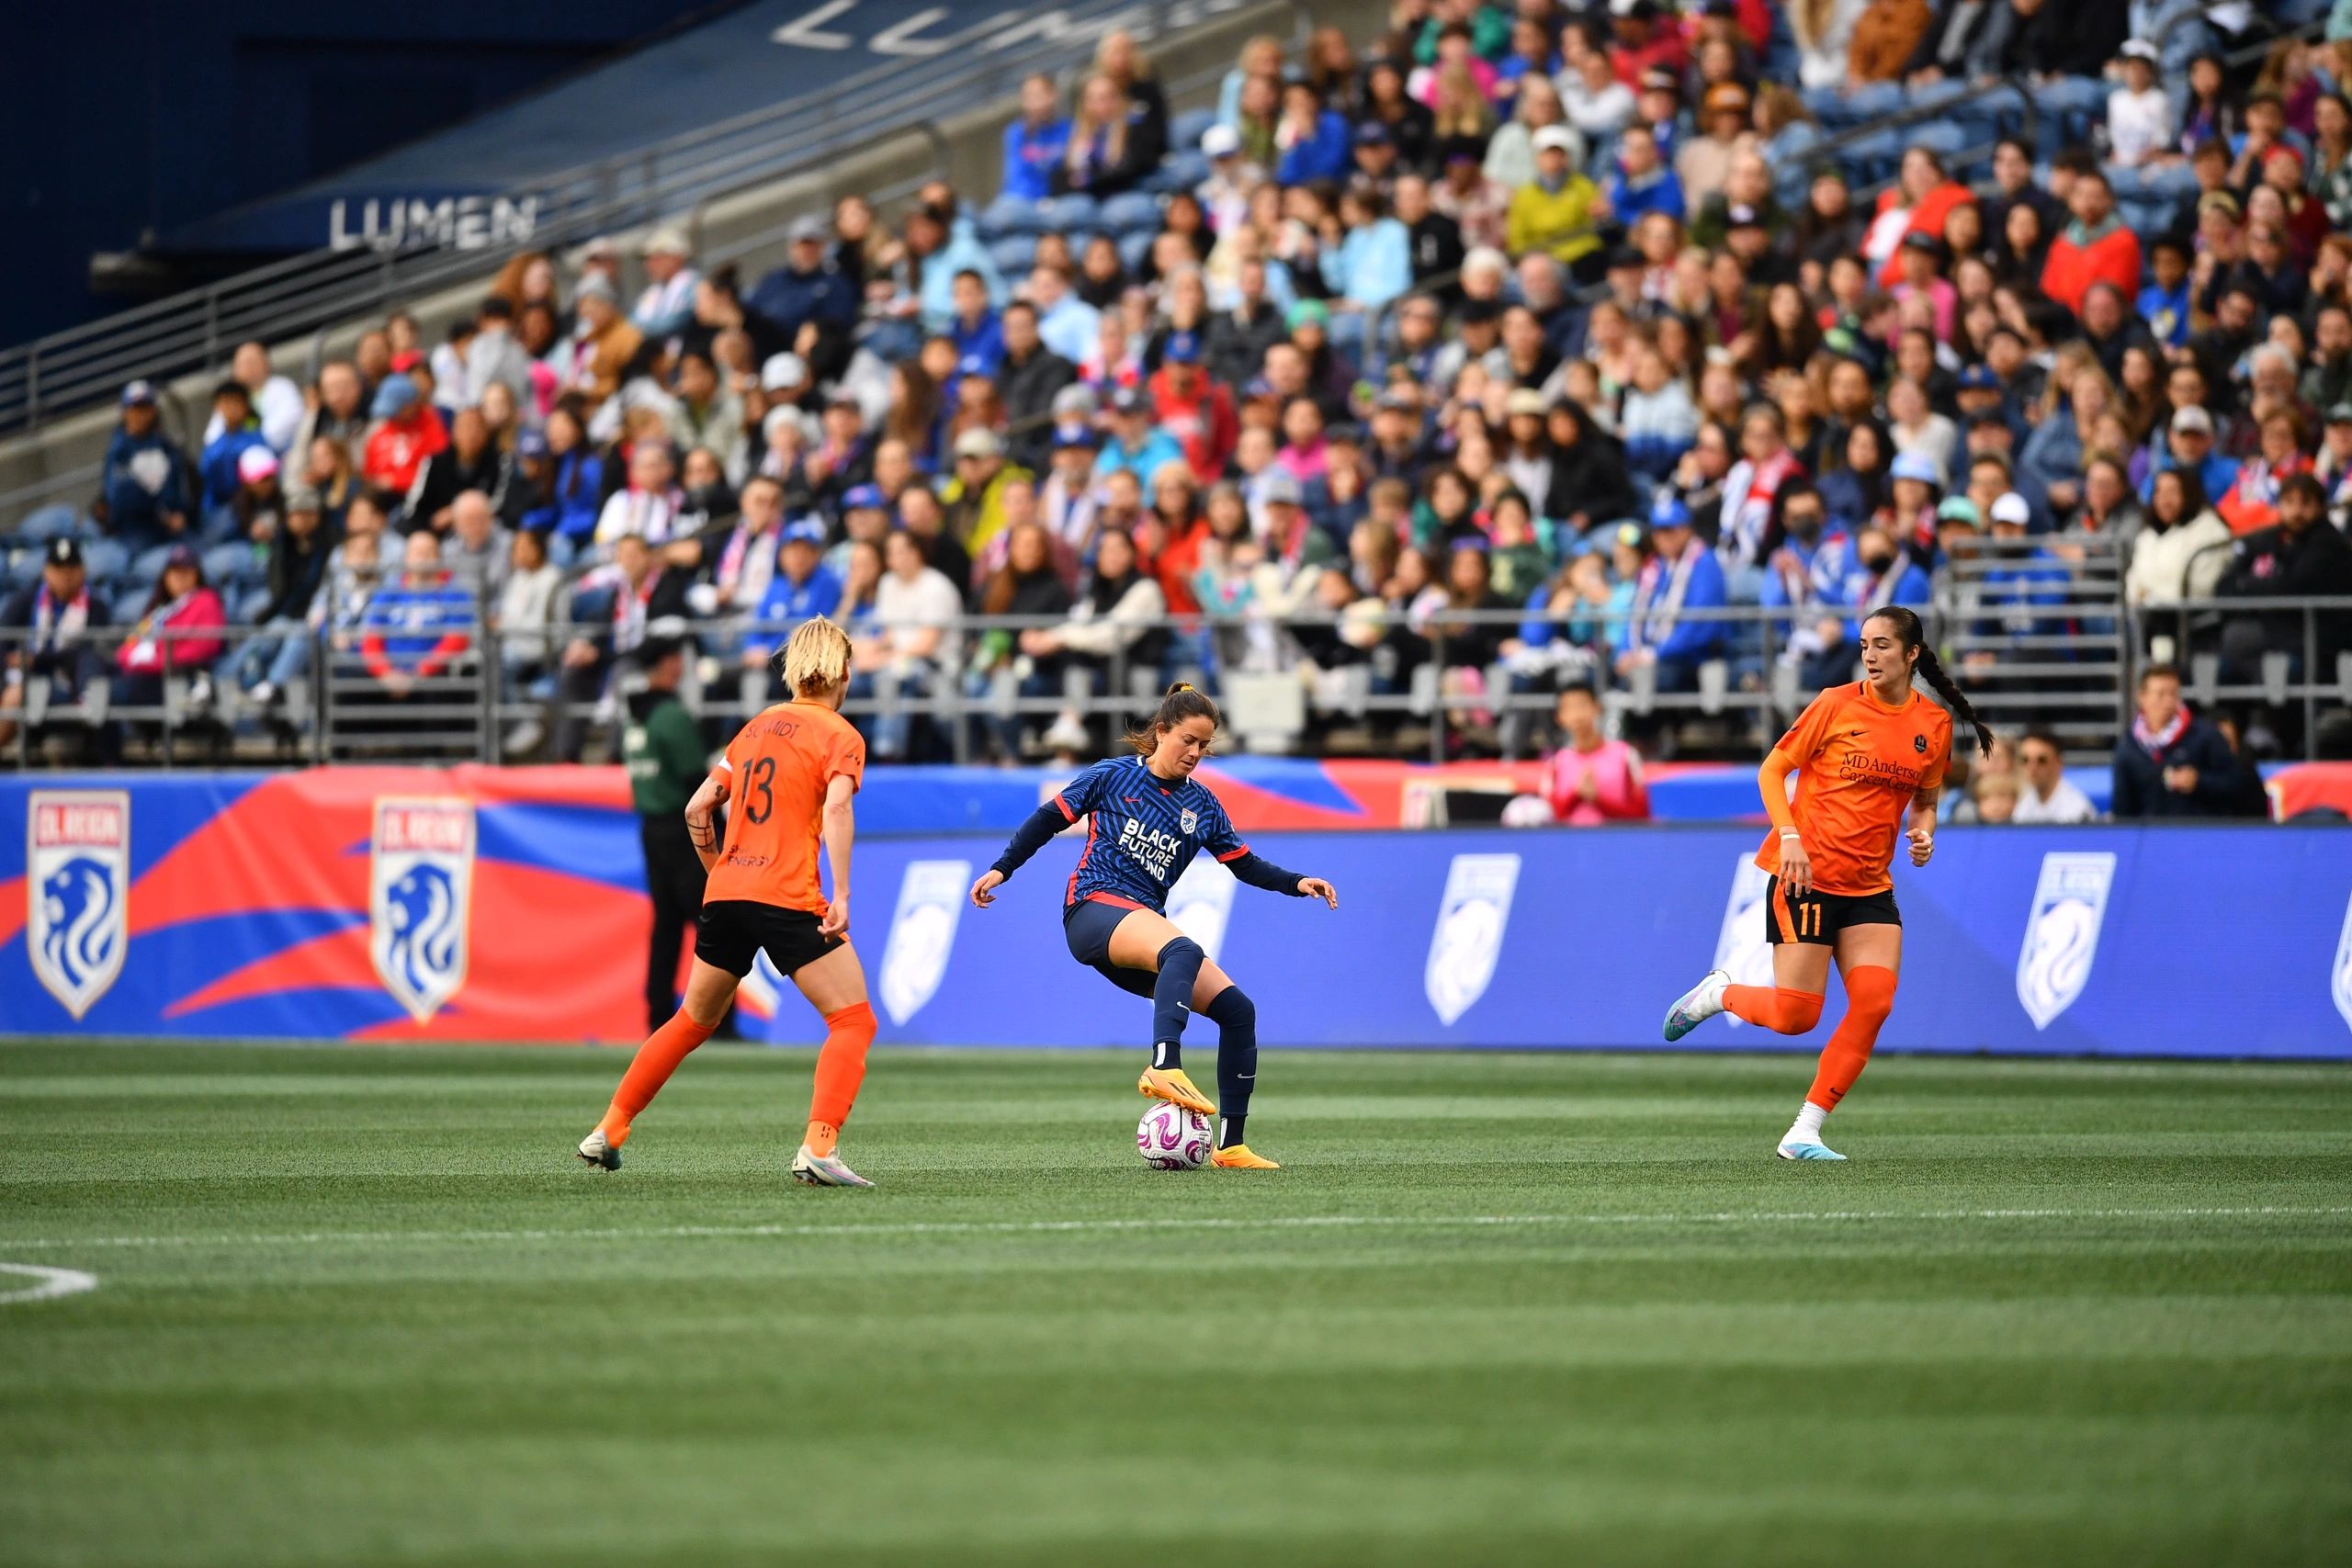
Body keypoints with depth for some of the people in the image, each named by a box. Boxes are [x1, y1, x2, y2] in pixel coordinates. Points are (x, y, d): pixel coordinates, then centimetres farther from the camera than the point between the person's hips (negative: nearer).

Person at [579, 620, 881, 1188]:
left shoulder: (758, 725, 18)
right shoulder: (840, 736, 0)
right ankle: (818, 1150, -17)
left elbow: (699, 809, 18)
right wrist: (840, 895, -23)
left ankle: (608, 1131, 25)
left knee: (693, 1021, 23)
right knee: (853, 1020, -1)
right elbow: (836, 809, -19)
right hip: (790, 901, -6)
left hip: (725, 892, 6)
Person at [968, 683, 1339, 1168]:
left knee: (1237, 1009, -6)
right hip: (1094, 907, -6)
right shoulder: (1114, 776, 4)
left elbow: (1246, 865, 18)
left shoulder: (1201, 805, 15)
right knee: (1184, 951, -38)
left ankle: (1231, 1146, -1)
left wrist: (1296, 883, 2)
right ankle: (1165, 1068, -58)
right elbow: (1050, 819, 10)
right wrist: (1001, 869, 5)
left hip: (1142, 924, 6)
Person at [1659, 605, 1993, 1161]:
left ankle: (1803, 1133, -3)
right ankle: (1717, 994, 24)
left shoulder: (1934, 724, 6)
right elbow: (1772, 770, -2)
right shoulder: (1836, 705, -6)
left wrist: (1923, 832, -3)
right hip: (1806, 876, -4)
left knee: (1874, 1002, -11)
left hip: (1870, 886, 4)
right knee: (1795, 1016, -9)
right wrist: (1789, 835, -16)